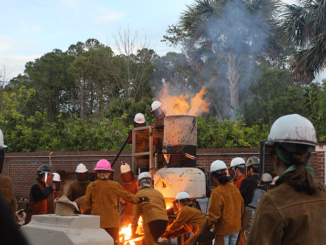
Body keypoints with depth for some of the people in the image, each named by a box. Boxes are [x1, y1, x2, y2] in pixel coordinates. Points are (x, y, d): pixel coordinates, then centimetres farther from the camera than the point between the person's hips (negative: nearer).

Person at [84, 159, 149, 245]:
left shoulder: (91, 186, -2)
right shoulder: (114, 185, -4)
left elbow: (87, 205, 4)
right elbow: (127, 196, 7)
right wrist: (139, 199, 24)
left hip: (96, 223, 0)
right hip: (112, 222, 0)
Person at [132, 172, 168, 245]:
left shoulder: (139, 194, 9)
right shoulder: (158, 193, 25)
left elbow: (135, 214, 8)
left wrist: (133, 232, 14)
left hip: (151, 222, -6)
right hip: (164, 221, 6)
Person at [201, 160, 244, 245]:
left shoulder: (217, 192, -22)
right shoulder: (234, 188, 1)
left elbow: (214, 215, -21)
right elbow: (241, 207, 11)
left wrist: (205, 229, -10)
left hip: (223, 229, -7)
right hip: (236, 227, 7)